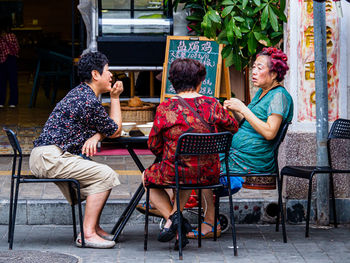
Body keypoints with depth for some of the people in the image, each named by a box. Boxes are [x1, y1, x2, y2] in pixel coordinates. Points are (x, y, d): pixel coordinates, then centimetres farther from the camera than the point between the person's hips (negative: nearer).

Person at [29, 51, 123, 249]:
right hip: (50, 157, -10)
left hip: (45, 155, 10)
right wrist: (115, 97, 6)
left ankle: (94, 227, 16)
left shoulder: (79, 93, 17)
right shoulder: (90, 102, -15)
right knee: (105, 175, -16)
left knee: (100, 173, 15)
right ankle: (88, 234, -16)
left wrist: (95, 137, -2)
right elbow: (116, 131, -1)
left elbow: (105, 128, 22)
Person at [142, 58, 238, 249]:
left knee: (148, 176, 29)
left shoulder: (165, 109, -11)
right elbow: (233, 128, 11)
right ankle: (176, 221, 24)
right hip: (209, 175, 3)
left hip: (175, 174, -3)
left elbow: (154, 146, -2)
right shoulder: (212, 105, -6)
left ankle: (172, 216, 5)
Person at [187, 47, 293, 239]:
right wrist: (235, 112, -1)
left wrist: (244, 109, -20)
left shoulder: (279, 96, -14)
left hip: (253, 161, -10)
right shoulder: (261, 92, 16)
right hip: (237, 152, 10)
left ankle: (210, 223, -5)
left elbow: (269, 133, -24)